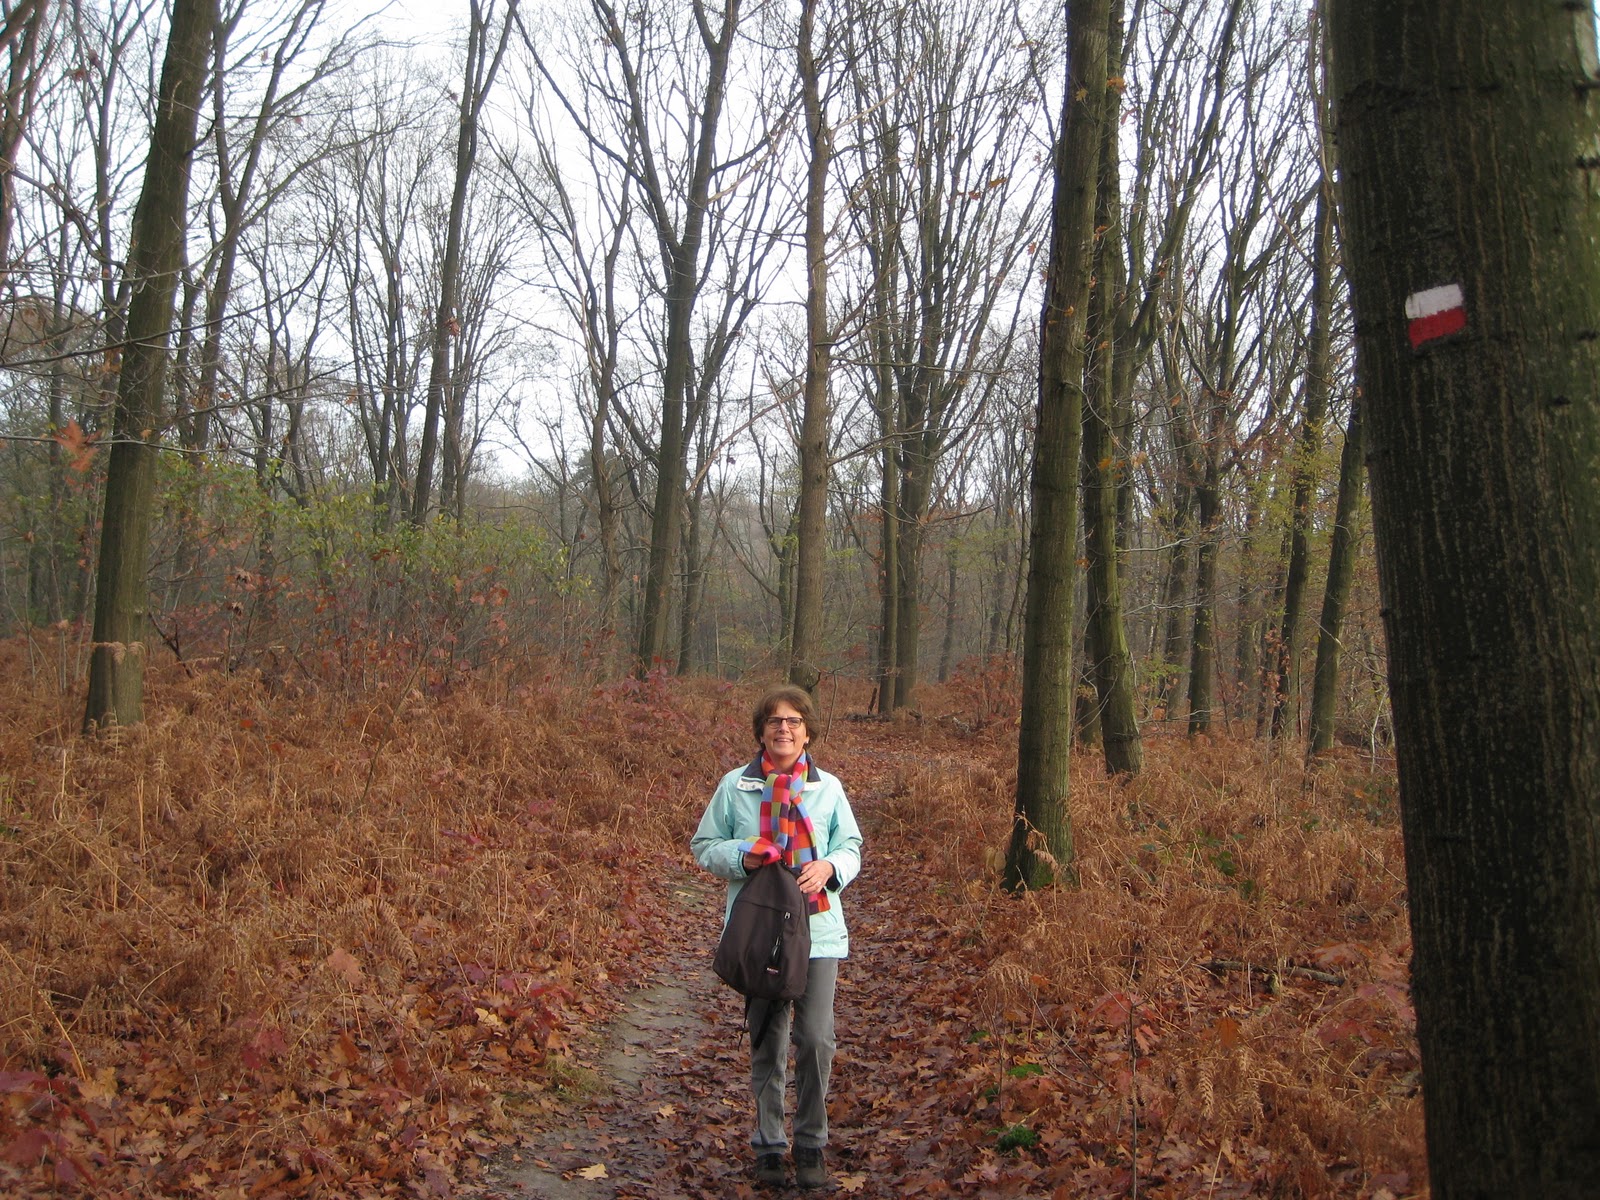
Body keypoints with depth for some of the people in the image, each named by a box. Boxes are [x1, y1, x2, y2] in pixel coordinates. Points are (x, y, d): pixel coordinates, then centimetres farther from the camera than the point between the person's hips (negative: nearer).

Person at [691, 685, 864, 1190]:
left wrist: (829, 867, -10)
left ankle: (812, 1145, 16)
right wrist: (741, 857, -12)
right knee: (767, 1043, 8)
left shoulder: (828, 787, 5)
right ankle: (769, 1146, 24)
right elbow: (704, 846, 8)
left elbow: (851, 847, 12)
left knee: (816, 1039, -4)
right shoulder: (735, 785, 2)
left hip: (818, 930, 0)